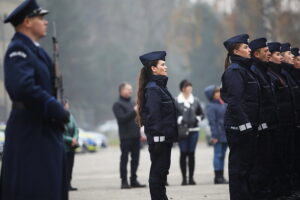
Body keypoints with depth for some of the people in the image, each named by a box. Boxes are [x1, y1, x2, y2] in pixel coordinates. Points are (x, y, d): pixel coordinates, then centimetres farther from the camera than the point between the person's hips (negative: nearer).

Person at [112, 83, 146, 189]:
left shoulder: (131, 103, 20)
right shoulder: (117, 105, -3)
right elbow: (122, 118, -15)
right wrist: (134, 111, -17)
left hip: (135, 136, 7)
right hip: (125, 136, -7)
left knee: (135, 158, 6)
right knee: (124, 159, -3)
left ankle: (134, 180, 12)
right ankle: (124, 181, 0)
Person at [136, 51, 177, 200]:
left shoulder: (160, 87, 16)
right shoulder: (152, 89, -13)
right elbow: (153, 115, -19)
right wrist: (156, 135, -24)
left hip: (165, 137, 9)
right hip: (159, 137, -9)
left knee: (161, 170, 13)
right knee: (158, 170, -4)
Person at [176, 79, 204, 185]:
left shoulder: (196, 101, 11)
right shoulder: (176, 101, -2)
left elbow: (201, 114, 18)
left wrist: (197, 119, 0)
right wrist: (179, 119, -15)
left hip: (194, 130, 3)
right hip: (182, 131, -3)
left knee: (191, 154, 4)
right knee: (183, 153, -3)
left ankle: (191, 178, 8)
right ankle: (184, 178, 1)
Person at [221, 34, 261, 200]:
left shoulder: (244, 68, 18)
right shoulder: (234, 71, -12)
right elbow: (235, 100, -20)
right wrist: (244, 124, -23)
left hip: (248, 124, 10)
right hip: (239, 125, -10)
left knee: (247, 162, 13)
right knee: (239, 163, -5)